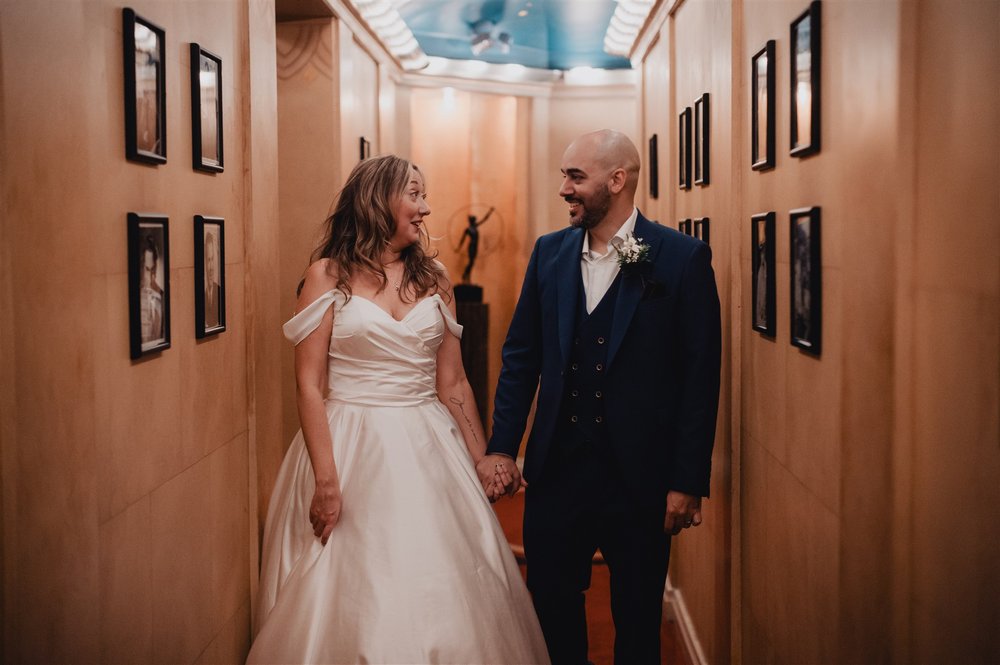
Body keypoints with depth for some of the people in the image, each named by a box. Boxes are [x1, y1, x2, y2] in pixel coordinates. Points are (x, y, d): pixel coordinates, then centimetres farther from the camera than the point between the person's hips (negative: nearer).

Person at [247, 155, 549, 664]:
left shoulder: (433, 279, 8)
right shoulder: (328, 275, -3)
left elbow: (452, 384, 11)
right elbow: (309, 384, -7)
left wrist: (482, 459, 8)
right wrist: (326, 480, -14)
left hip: (427, 453, 4)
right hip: (352, 450, -3)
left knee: (443, 598, 6)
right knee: (354, 598, 3)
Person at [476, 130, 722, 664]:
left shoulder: (683, 258, -8)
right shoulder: (550, 252, 6)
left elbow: (700, 375, -8)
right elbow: (521, 356, 10)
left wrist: (688, 482, -10)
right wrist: (501, 446, 3)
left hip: (639, 477, -3)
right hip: (556, 469, 4)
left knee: (637, 620, 12)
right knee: (552, 609, 13)